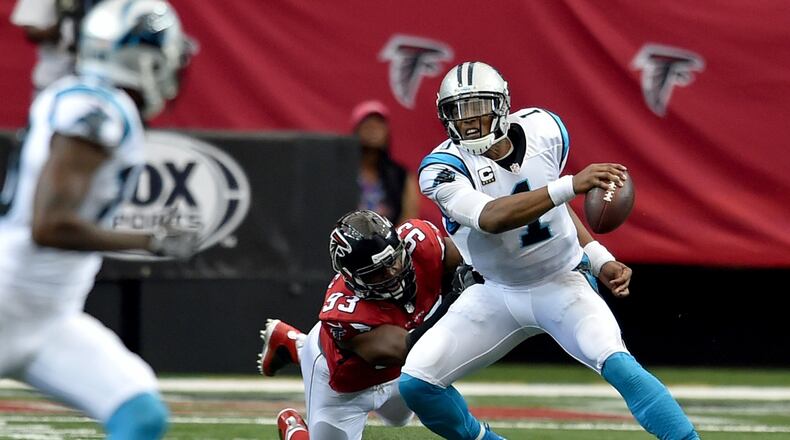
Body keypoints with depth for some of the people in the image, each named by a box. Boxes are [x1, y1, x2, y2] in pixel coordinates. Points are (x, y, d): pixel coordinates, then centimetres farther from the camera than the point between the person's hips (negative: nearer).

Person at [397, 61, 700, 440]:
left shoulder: (544, 130, -9)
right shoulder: (445, 167, -20)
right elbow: (491, 218, -40)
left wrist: (600, 260, -1)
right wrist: (570, 186, -50)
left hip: (562, 284, -1)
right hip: (496, 293, 1)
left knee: (617, 364, -26)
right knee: (415, 384, -10)